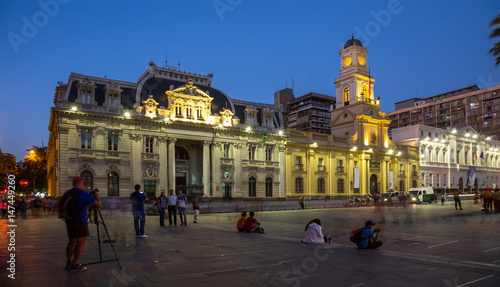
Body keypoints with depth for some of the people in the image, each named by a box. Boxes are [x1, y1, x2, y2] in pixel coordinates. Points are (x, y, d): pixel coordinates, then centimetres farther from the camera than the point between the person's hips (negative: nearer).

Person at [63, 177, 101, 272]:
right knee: (81, 243, -1)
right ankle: (74, 265, -3)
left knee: (71, 241, 18)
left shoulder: (67, 193, 7)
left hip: (69, 221, 8)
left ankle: (68, 263, 24)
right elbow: (98, 205, -12)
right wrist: (97, 197, 6)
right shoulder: (83, 194, -13)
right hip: (80, 222, -7)